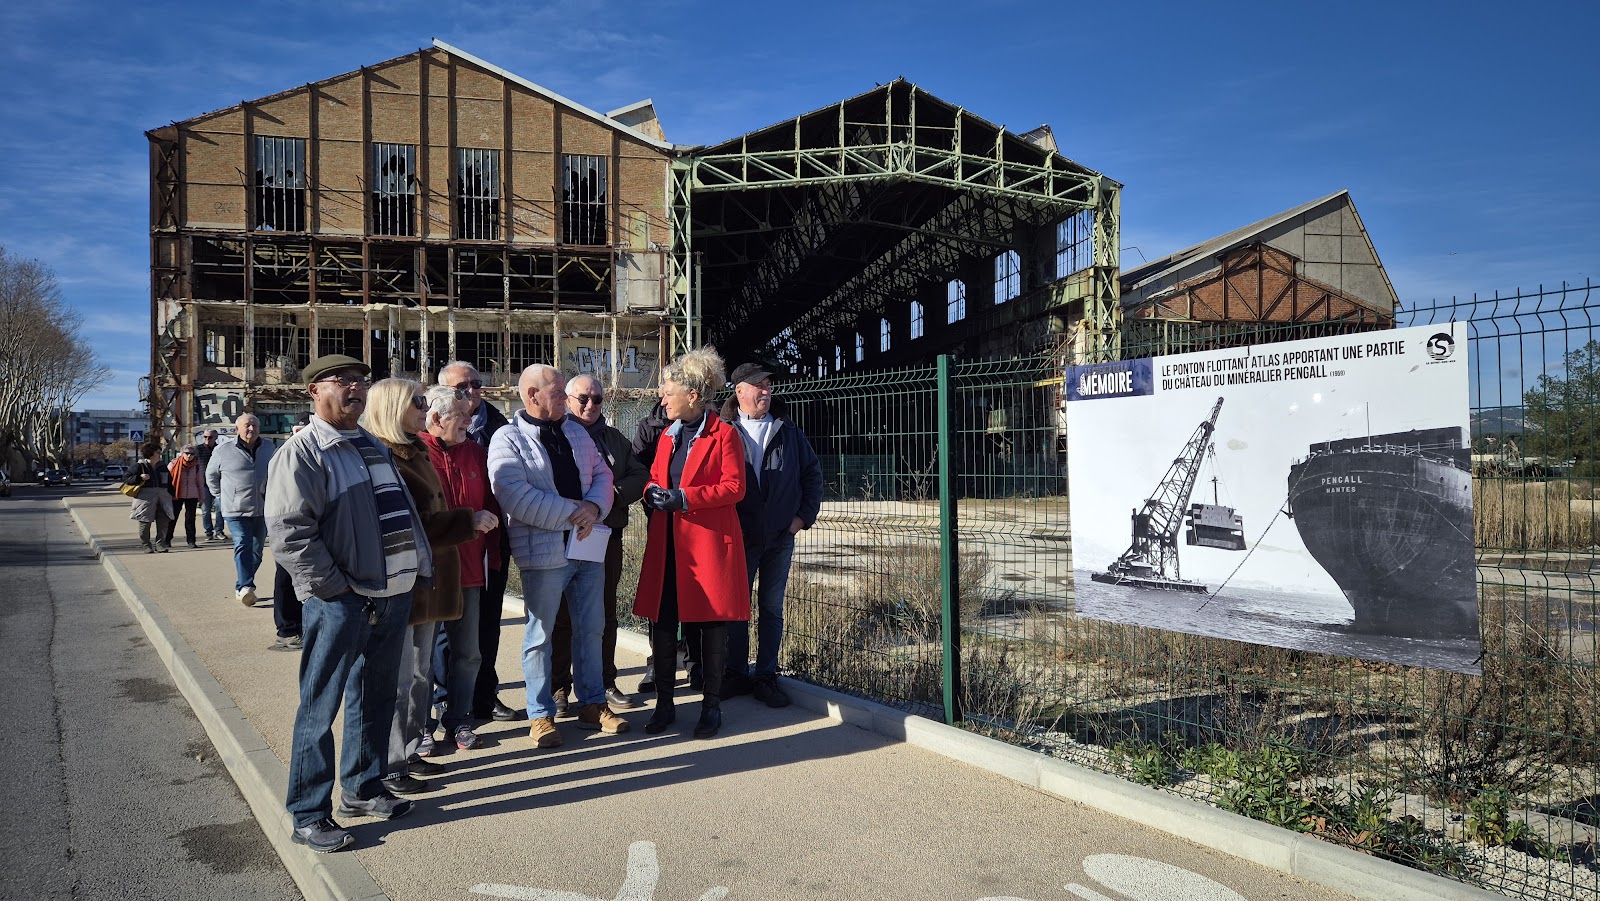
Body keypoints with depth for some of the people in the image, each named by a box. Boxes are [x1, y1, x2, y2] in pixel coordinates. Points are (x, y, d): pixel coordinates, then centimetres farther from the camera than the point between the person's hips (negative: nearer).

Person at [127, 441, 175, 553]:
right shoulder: (139, 466, -1)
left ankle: (160, 543, 8)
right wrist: (140, 477, -18)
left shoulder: (162, 467, 15)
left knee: (164, 523, -2)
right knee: (145, 523, -1)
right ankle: (146, 545, 9)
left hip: (162, 498, 5)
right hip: (146, 498, -4)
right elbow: (126, 480, -3)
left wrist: (171, 494, 16)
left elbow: (169, 481, 23)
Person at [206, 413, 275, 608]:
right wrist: (220, 496, 11)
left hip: (261, 509, 5)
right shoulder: (223, 450, -4)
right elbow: (211, 475, 12)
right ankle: (245, 587, -26)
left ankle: (242, 587, 23)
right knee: (243, 545, -19)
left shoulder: (268, 447, 7)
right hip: (236, 510, -4)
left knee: (256, 550, 9)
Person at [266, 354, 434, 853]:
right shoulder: (301, 453, -8)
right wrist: (335, 588, -17)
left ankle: (363, 788, 32)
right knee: (320, 707, 1)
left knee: (376, 698, 17)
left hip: (395, 593, 8)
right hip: (341, 602, -8)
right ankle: (309, 815, 12)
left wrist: (420, 566, 11)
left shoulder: (375, 447, 18)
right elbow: (289, 531, -18)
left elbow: (405, 513, 22)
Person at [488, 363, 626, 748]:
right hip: (544, 552, -6)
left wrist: (594, 507, -10)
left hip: (587, 545, 6)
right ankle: (541, 714, 17)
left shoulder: (576, 432, 12)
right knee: (541, 633, 5)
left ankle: (592, 704, 26)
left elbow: (601, 473, 11)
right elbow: (516, 497, -20)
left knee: (590, 629, 13)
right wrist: (571, 512, -18)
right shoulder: (508, 440, -8)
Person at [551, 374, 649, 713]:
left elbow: (640, 476, 6)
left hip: (608, 536, 5)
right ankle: (559, 686, 14)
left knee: (605, 613, 13)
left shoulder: (614, 438, 14)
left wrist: (615, 493, -12)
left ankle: (605, 682, 24)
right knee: (562, 615, 3)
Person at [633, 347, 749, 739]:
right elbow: (655, 478, 23)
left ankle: (711, 706, 15)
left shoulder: (723, 434, -4)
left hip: (709, 544, -6)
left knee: (711, 626, 3)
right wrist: (652, 492, -2)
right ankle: (664, 704, 17)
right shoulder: (668, 436, 16)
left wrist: (684, 497, -17)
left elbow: (734, 486, -10)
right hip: (667, 544, 6)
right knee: (662, 624, 5)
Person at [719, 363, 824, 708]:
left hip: (780, 537, 3)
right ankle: (736, 674, 18)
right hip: (738, 536, -2)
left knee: (772, 608, 8)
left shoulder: (787, 431, 7)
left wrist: (805, 515, 4)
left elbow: (812, 473, 12)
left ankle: (766, 677, 16)